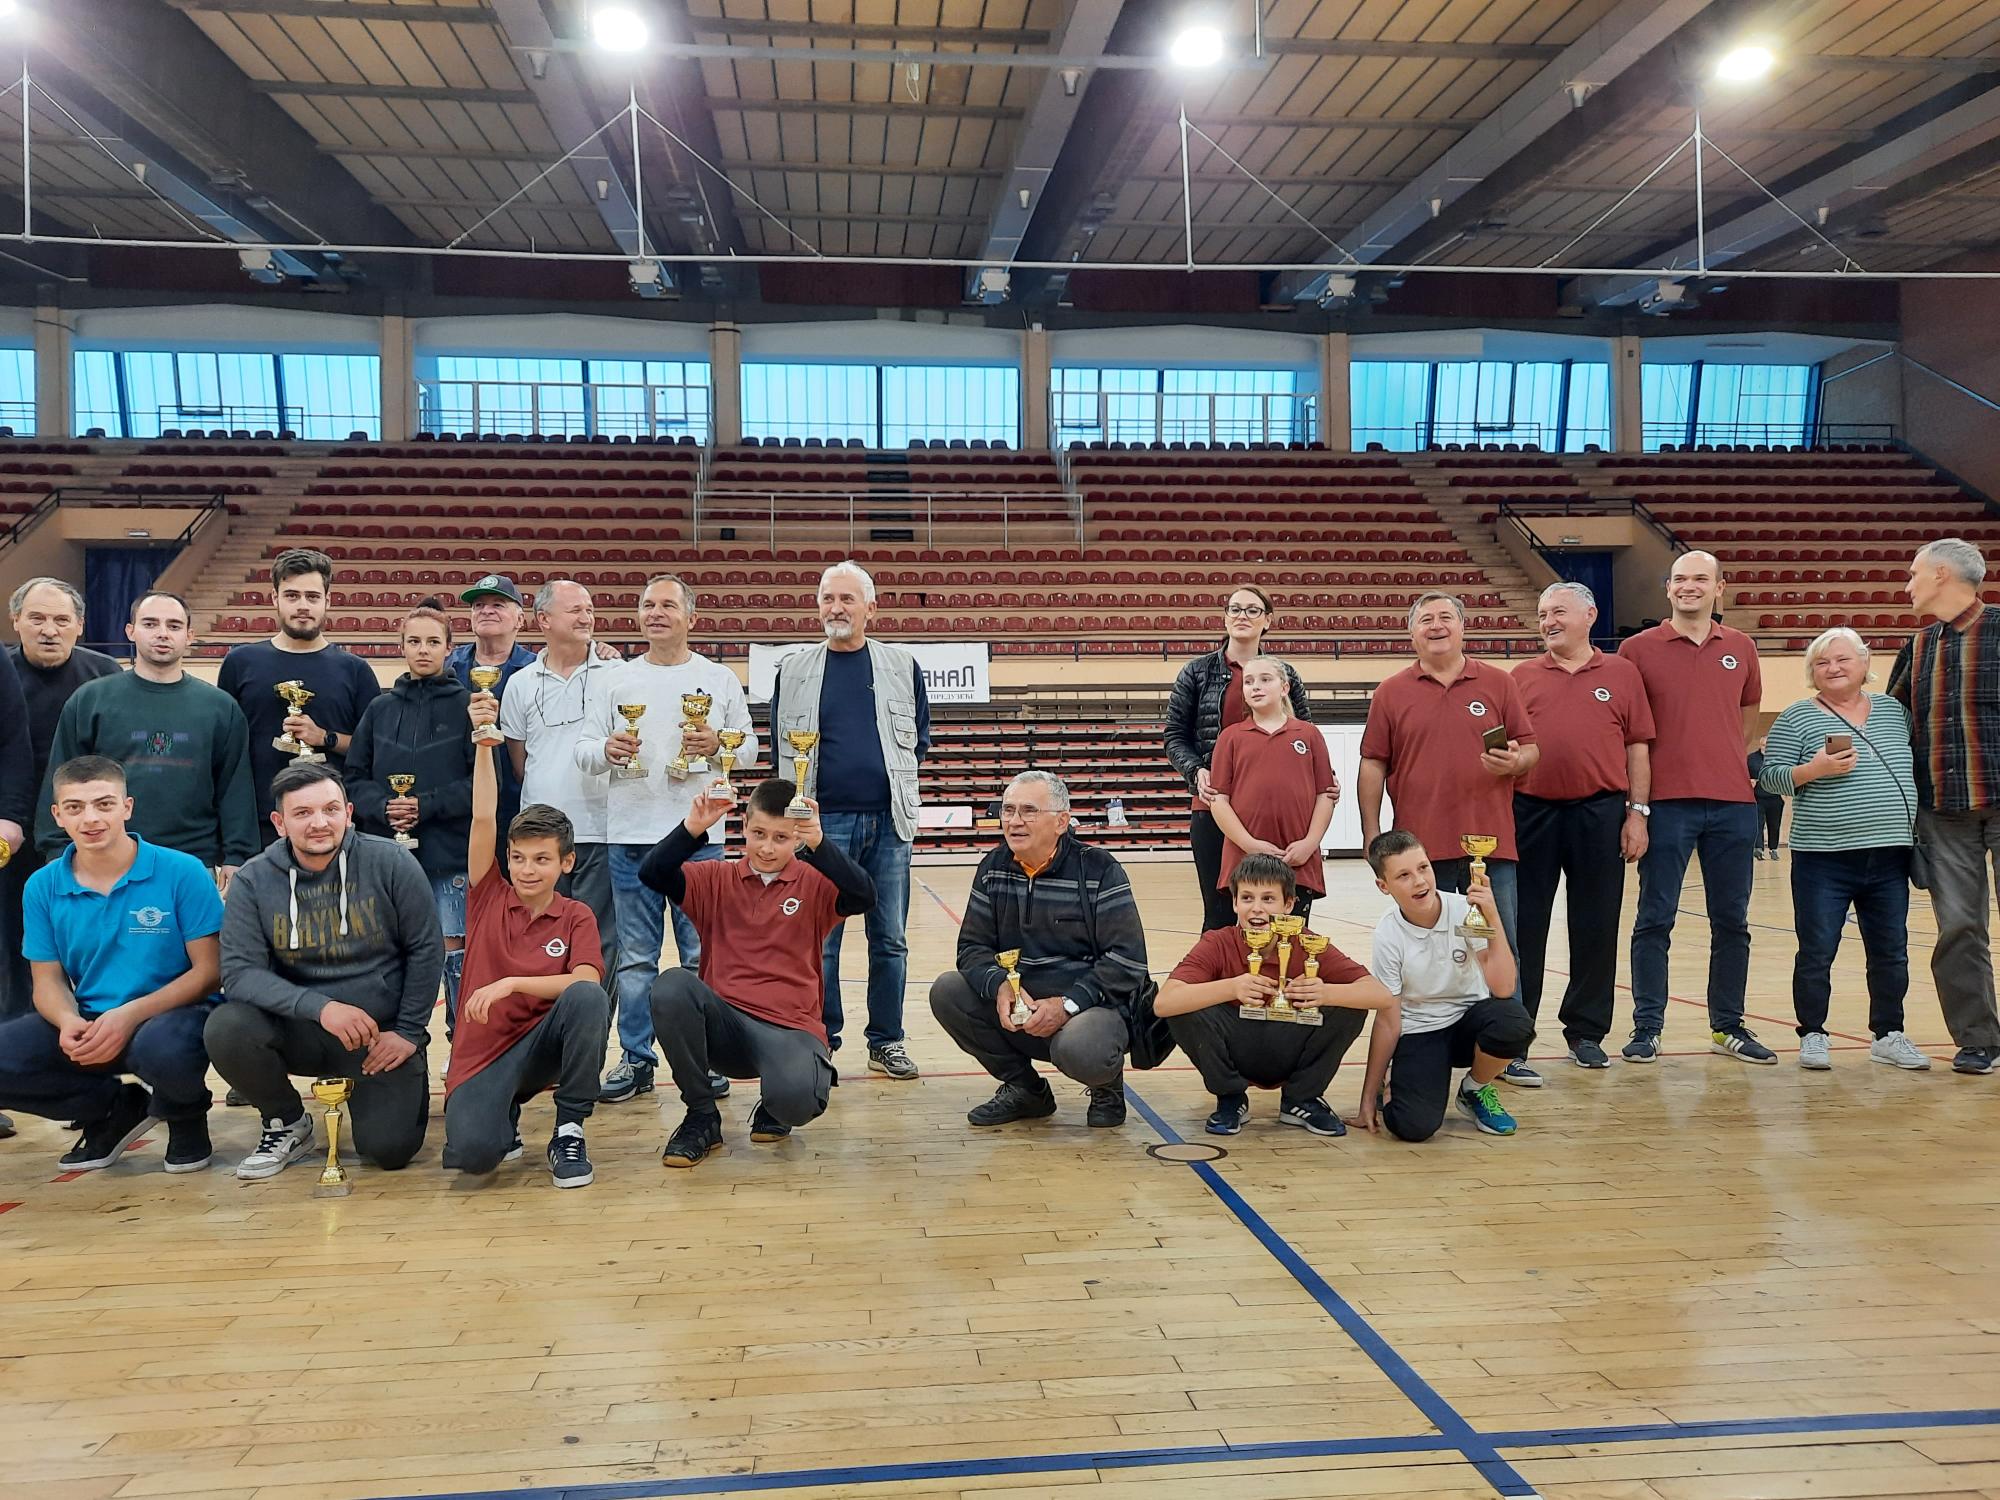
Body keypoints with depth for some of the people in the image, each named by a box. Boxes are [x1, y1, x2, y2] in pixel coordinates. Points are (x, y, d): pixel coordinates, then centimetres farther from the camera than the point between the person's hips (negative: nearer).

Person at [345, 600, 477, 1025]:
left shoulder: (466, 705, 0)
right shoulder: (380, 708, 11)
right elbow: (355, 778, 9)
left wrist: (426, 806, -14)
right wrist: (383, 807, -11)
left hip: (450, 851, -3)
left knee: (454, 951, -1)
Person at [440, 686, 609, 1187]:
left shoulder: (577, 917, 1)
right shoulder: (489, 896, 3)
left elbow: (586, 979, -17)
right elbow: (483, 819, -9)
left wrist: (511, 983, -22)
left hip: (544, 1041, 0)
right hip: (482, 1053, 0)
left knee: (589, 996, -32)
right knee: (472, 1154, -28)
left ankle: (569, 1130, -14)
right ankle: (504, 1113, 14)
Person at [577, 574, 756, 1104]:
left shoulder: (720, 679, 7)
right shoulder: (618, 679, 9)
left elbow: (749, 747, 9)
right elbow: (583, 751, 6)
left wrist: (718, 745, -11)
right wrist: (607, 750, -15)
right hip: (631, 837, 1)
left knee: (702, 955, 4)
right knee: (635, 958, 7)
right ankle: (636, 1059, 16)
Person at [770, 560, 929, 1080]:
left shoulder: (903, 667, 8)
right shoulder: (794, 670, 7)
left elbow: (920, 738, 14)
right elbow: (780, 747, 11)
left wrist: (893, 776, 3)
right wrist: (801, 795, 2)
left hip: (888, 821, 1)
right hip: (824, 822, -1)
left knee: (890, 940, 6)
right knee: (819, 941, 2)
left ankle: (887, 1041, 17)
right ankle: (820, 1043, 12)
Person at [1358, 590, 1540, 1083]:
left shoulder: (1500, 684, 8)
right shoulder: (1392, 693, 7)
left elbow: (1531, 749, 8)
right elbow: (1373, 765, 5)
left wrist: (1515, 761, -15)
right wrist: (1371, 833, -1)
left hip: (1490, 842, 1)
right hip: (1420, 846, 0)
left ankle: (1506, 1053, 16)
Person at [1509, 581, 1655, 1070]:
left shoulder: (1622, 673, 7)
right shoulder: (1523, 676, 8)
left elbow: (1638, 748, 6)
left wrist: (1637, 811, -1)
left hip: (1600, 812, 0)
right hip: (1531, 810, 1)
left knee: (1596, 928, 6)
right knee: (1523, 927, 5)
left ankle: (1585, 1032, 18)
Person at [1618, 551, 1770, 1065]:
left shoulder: (1741, 648, 9)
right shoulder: (1638, 648, -1)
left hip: (1732, 802, 4)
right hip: (1666, 803, -3)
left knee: (1731, 921, 10)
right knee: (1654, 920, 1)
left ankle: (1728, 1026, 22)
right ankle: (1646, 1028, 9)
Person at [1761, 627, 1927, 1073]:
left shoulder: (1895, 711, 11)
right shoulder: (1796, 719, -2)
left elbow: (1918, 765, 17)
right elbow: (1771, 776, -5)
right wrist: (1814, 769, -21)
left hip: (1889, 858, 4)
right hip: (1823, 859, -4)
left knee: (1891, 952, 11)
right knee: (1817, 953, 1)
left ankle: (1889, 1035, 24)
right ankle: (1812, 1036, 13)